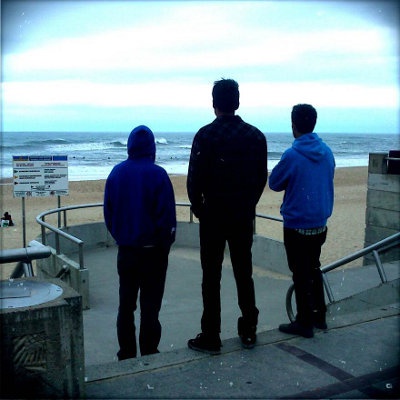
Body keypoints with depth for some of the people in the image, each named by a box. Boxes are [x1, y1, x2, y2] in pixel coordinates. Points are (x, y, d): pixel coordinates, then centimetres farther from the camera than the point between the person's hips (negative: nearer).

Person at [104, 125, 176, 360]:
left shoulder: (116, 173, 0)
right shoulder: (157, 175, -13)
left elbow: (108, 213, 4)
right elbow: (167, 217, -12)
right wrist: (166, 245, 2)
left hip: (125, 250, 4)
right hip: (152, 251, -4)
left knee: (126, 305, 15)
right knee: (150, 306, 6)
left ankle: (126, 354, 22)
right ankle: (148, 355, 11)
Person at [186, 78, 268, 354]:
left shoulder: (206, 135, -10)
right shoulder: (256, 136, 3)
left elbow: (194, 179, -12)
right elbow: (262, 177, 6)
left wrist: (199, 209, 3)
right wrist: (248, 205, 15)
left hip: (213, 215, -4)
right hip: (244, 217, 4)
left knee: (211, 277, 3)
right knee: (244, 274, 14)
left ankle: (211, 337, 8)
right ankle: (249, 331, 23)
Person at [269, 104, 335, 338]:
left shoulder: (292, 155, -18)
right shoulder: (327, 152, 0)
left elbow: (274, 183, -6)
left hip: (297, 225, -6)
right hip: (321, 224, 6)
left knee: (301, 274, 4)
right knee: (314, 268, 20)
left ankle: (305, 323, 13)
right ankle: (320, 316, 29)